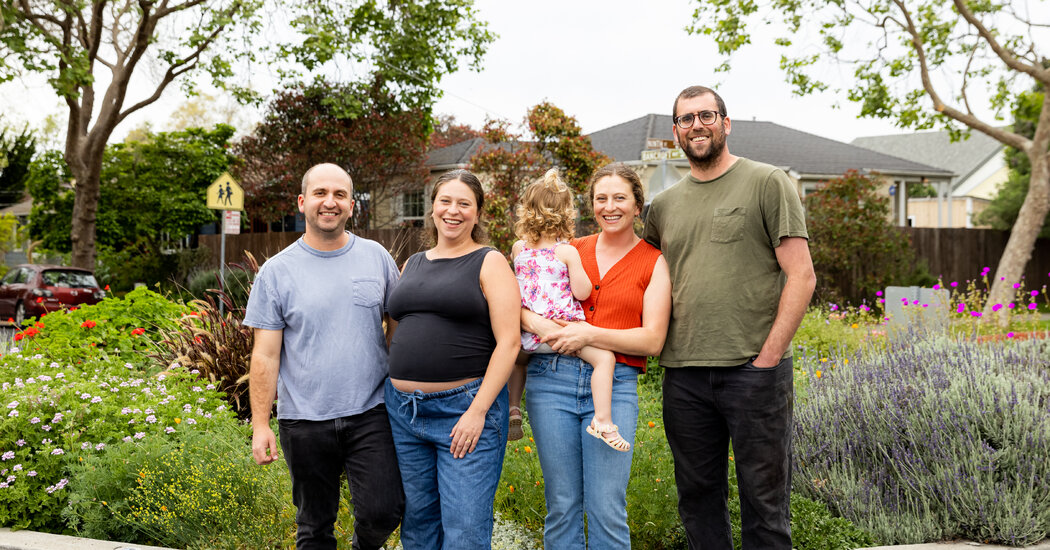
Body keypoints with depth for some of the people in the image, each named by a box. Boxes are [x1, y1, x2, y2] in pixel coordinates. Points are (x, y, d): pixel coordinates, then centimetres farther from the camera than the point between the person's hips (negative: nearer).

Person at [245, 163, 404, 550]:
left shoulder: (376, 257, 4)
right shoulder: (276, 272, -1)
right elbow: (265, 356, -2)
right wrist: (260, 426, -6)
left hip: (370, 413, 1)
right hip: (304, 420, 0)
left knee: (383, 511, -8)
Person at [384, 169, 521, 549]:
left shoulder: (489, 264, -2)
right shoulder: (413, 265, 15)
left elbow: (508, 341, -10)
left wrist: (477, 411, -16)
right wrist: (397, 395, 12)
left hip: (466, 408, -5)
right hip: (404, 410, 6)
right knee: (418, 518, 12)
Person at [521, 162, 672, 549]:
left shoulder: (654, 263, 6)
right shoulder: (569, 250, 13)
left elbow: (652, 340, -2)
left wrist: (590, 334, -13)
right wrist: (535, 322, -11)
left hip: (615, 385, -2)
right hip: (552, 377, 2)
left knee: (607, 511, -5)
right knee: (561, 506, 6)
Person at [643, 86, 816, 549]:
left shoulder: (768, 183, 1)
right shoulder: (663, 206, 15)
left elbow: (801, 276, -5)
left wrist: (769, 355, -12)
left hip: (754, 370, -4)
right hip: (683, 374, 5)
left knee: (763, 498, 2)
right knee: (697, 498, 12)